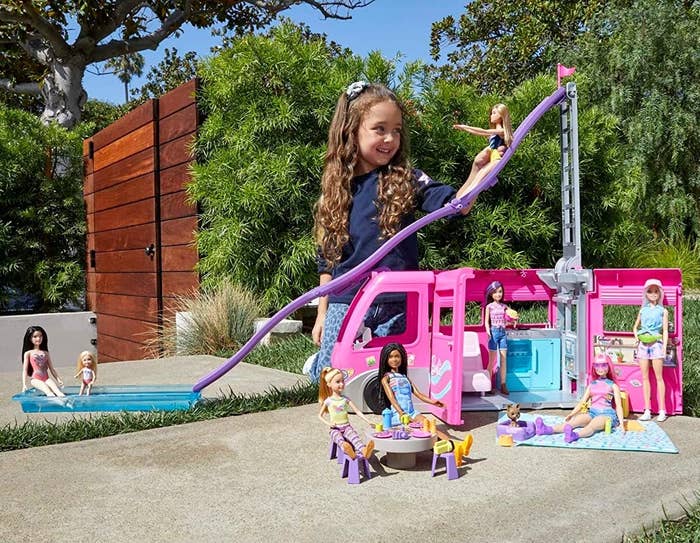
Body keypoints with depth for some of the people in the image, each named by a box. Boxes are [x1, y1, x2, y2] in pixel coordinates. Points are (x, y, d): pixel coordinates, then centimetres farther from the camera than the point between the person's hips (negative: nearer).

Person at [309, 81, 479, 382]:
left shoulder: (405, 180, -2)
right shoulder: (337, 187, 4)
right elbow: (327, 259, 8)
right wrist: (322, 313, 9)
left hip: (396, 304, -1)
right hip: (346, 301, 1)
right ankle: (321, 358, 36)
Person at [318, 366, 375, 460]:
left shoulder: (346, 399, 8)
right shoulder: (328, 401, 2)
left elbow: (357, 411, 5)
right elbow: (320, 415, 11)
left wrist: (368, 421, -6)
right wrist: (328, 423, -7)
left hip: (346, 426, 2)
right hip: (335, 429, -2)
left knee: (354, 435, -32)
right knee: (339, 438, -36)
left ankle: (363, 450, -60)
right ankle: (348, 451, -68)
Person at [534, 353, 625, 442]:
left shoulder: (613, 385, 7)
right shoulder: (592, 385, 18)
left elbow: (618, 405, 2)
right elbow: (582, 402, 14)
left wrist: (621, 423, -9)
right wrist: (571, 414, 1)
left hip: (607, 414, -4)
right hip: (592, 413, 4)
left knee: (593, 425, -37)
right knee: (576, 420, -26)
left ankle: (574, 435, -70)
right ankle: (547, 429, -51)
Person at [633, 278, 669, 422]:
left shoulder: (663, 311, 4)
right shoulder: (643, 310, 13)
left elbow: (665, 331, 1)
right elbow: (635, 327, 24)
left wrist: (664, 348, -8)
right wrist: (636, 337, 5)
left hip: (656, 344, -4)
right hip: (643, 344, 4)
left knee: (658, 377, -3)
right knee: (645, 377, 3)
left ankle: (662, 411, 2)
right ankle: (647, 411, 7)